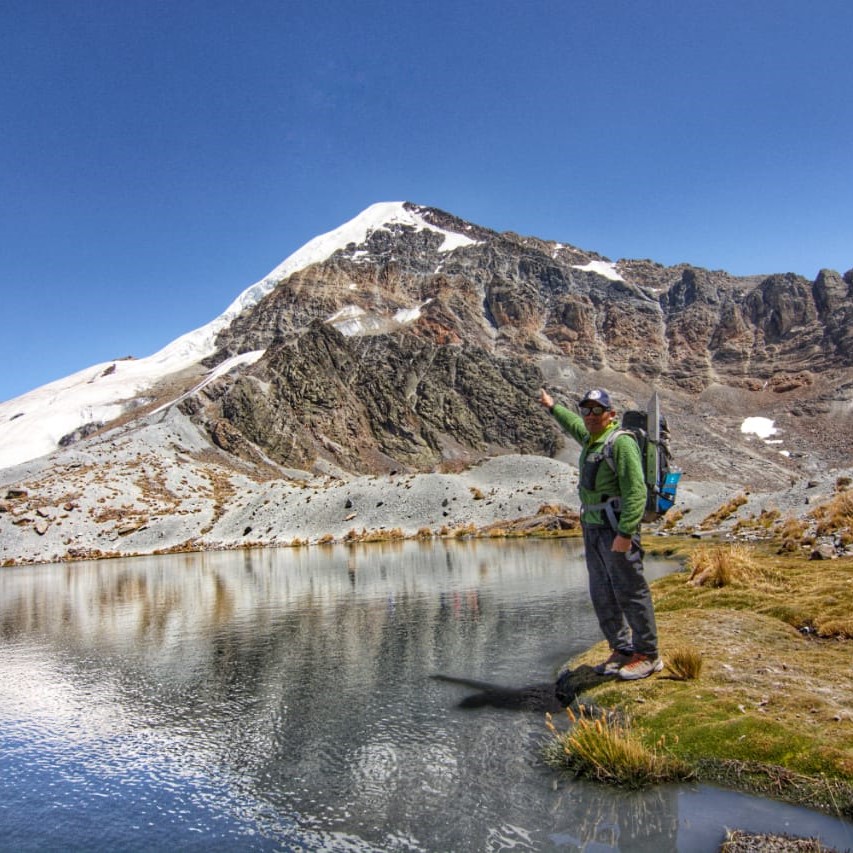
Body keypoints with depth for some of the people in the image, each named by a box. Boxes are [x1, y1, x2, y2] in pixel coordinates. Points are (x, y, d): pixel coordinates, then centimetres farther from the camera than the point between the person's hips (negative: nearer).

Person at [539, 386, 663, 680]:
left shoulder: (621, 442, -13)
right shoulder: (590, 439, 14)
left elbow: (636, 491, -20)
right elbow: (575, 425, 40)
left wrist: (625, 533, -25)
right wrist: (553, 407, 52)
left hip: (616, 528, -9)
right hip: (593, 528, 9)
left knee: (630, 592, -2)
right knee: (602, 595, 13)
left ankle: (647, 655, 10)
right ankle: (622, 650, 25)